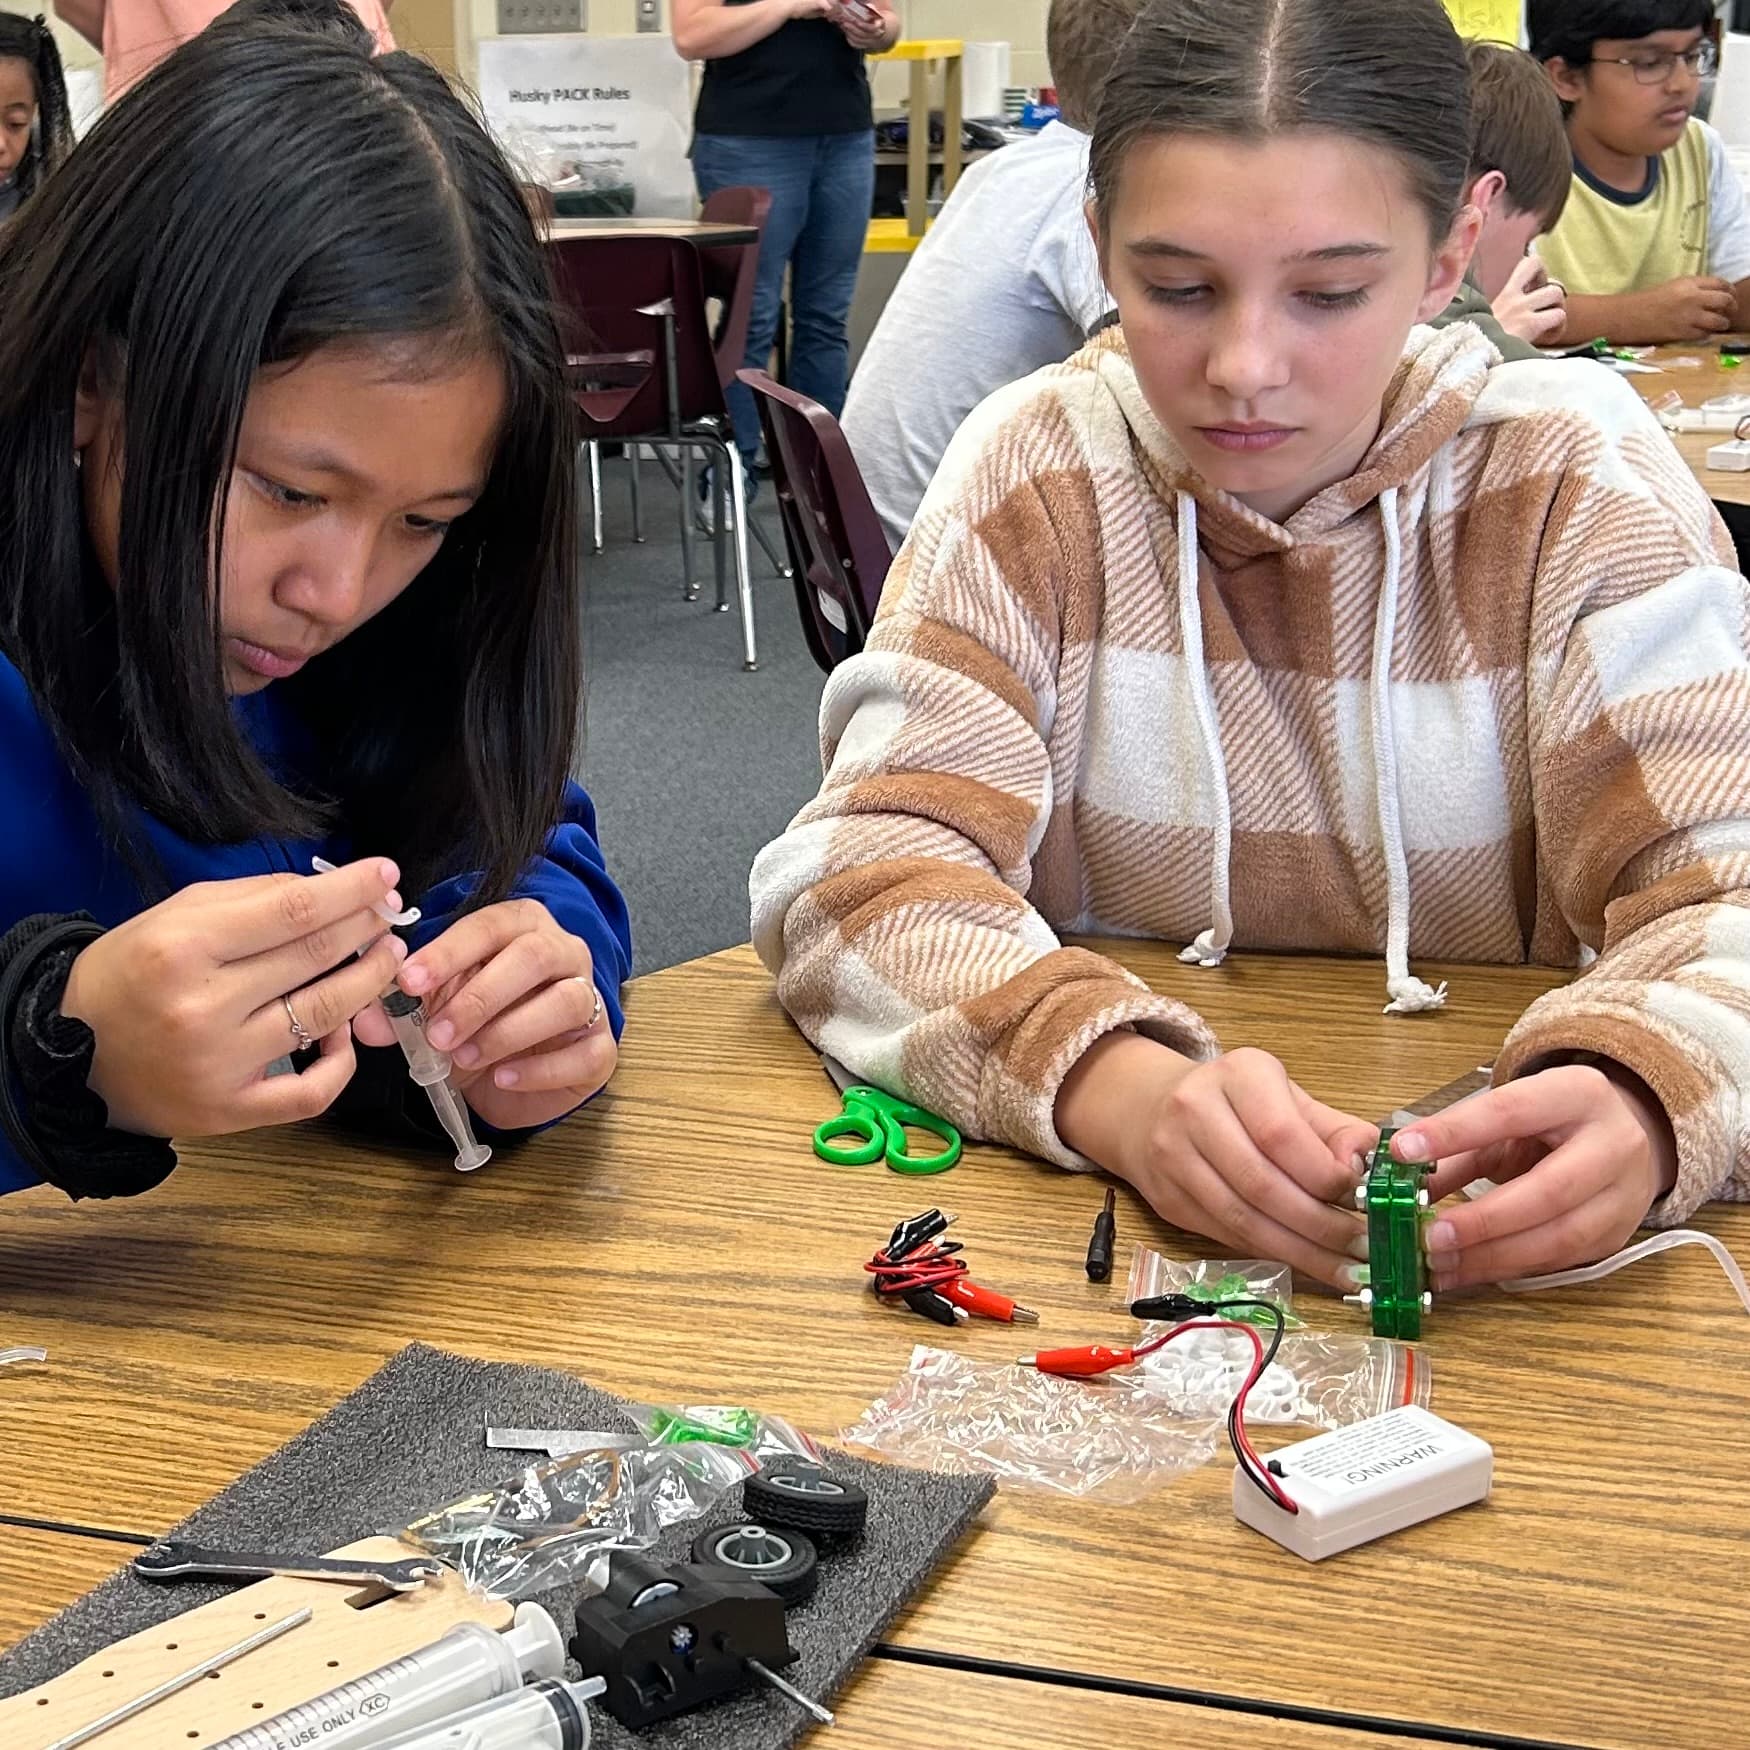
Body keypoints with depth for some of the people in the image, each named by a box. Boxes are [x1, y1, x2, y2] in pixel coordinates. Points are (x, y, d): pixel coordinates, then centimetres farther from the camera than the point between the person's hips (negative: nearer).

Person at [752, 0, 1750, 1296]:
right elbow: (863, 861, -13)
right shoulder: (1038, 468, -5)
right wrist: (1120, 1085, -33)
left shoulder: (1576, 476, -5)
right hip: (1082, 1206, 0)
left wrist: (1637, 1096, -34)